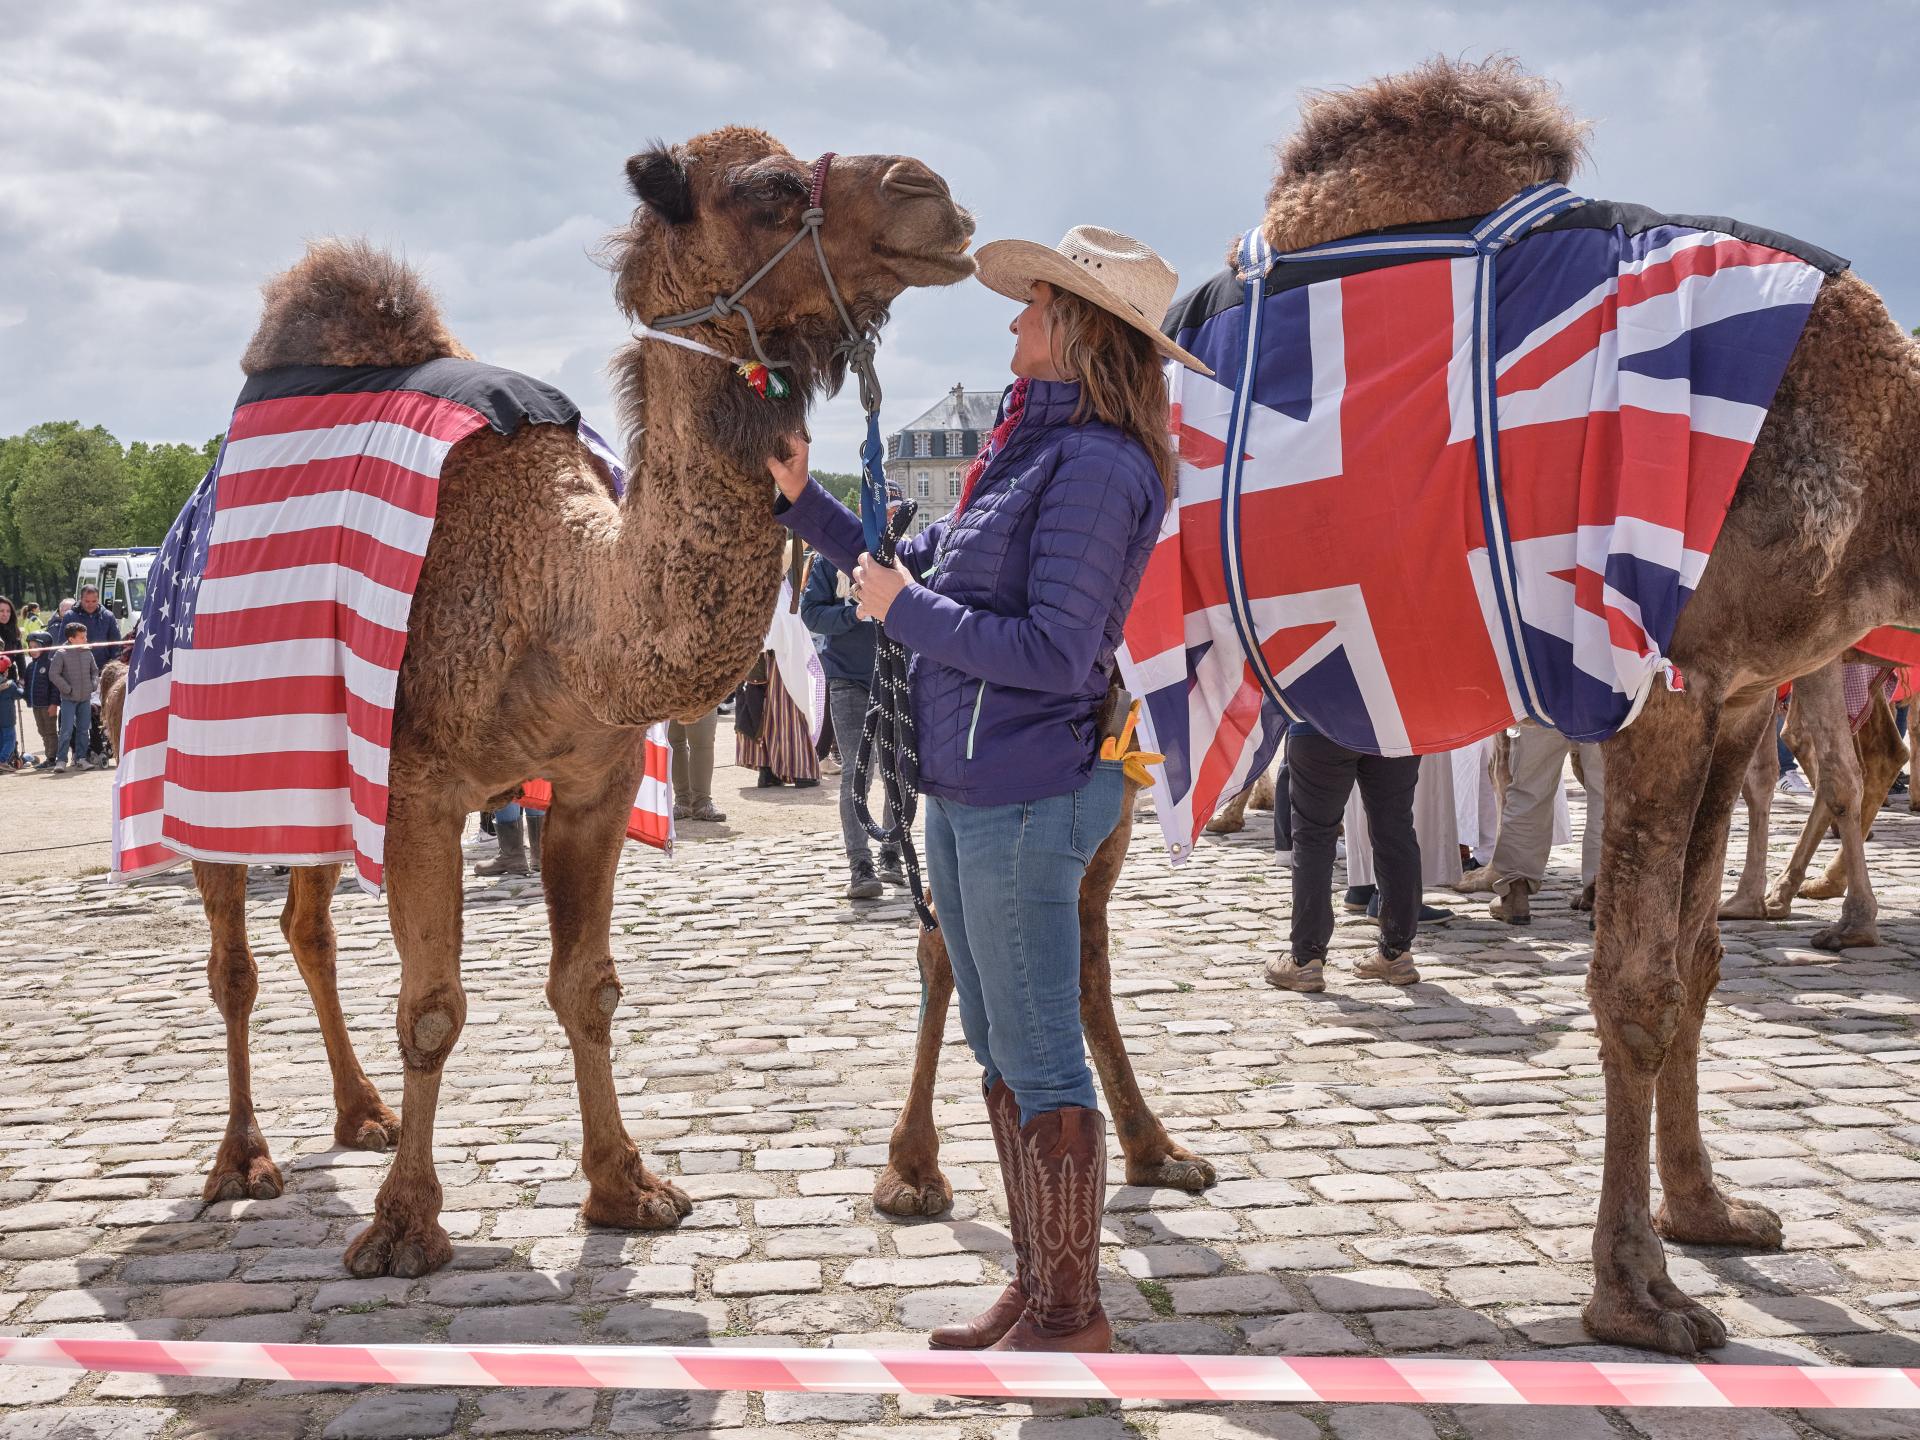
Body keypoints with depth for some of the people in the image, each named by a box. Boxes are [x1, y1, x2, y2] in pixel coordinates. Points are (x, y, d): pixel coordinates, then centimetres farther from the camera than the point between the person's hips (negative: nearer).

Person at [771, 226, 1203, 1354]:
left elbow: (1056, 651, -21)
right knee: (1001, 1051, 16)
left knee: (1041, 1061, -1)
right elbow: (914, 566, 22)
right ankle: (1035, 1289, 28)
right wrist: (804, 497, 17)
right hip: (962, 790, 10)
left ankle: (1073, 1313, 13)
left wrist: (907, 609, -13)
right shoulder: (1028, 450, 13)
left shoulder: (1096, 466, -15)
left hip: (1028, 795, -10)